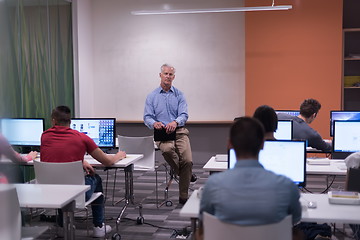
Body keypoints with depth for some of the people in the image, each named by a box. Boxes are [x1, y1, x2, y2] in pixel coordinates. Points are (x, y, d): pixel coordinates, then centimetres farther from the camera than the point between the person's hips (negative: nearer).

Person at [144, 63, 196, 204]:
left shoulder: (179, 95, 9)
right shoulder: (152, 96, 9)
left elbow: (184, 115, -2)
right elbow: (147, 117, 2)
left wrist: (175, 122, -25)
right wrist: (154, 123, -23)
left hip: (179, 131, 1)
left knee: (187, 161, -19)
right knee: (167, 149, -36)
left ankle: (183, 197, -3)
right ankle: (181, 173, -5)